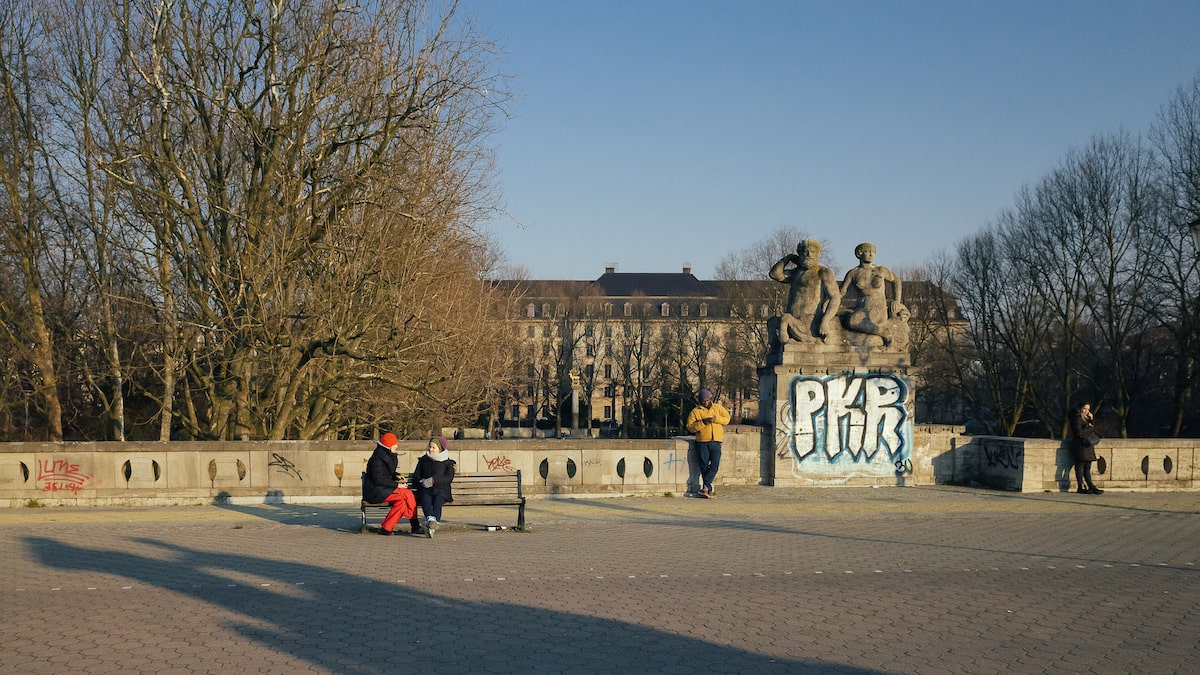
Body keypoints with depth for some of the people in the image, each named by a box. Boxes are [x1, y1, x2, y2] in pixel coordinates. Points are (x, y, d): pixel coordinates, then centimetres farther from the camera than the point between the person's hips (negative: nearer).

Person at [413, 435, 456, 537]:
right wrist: (422, 482, -1)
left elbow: (449, 477, -1)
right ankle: (431, 519, -61)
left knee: (437, 502, -34)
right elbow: (416, 477, 22)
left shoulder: (447, 462, 16)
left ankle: (432, 524, -60)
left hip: (441, 489, -1)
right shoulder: (423, 460, 25)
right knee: (425, 501, -34)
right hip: (425, 490, 1)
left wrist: (433, 480, -14)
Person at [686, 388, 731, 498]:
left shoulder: (718, 408, 12)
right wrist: (702, 423, -15)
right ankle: (709, 490, 6)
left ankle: (705, 487, -6)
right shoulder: (695, 411, 5)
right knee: (704, 467, 0)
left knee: (714, 466, -10)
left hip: (716, 442, 1)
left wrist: (716, 418, -9)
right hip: (702, 443, -1)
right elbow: (690, 427, -1)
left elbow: (727, 418, 9)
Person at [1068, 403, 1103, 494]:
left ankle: (1091, 487, 4)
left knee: (1087, 467, 6)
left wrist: (1091, 420, 4)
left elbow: (1093, 429, 18)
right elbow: (1078, 432, -17)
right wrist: (1090, 428, -6)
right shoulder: (1077, 418, -7)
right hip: (1080, 444, -9)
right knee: (1080, 466, -7)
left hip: (1087, 444, 9)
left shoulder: (1085, 418, 21)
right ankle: (1081, 487, -5)